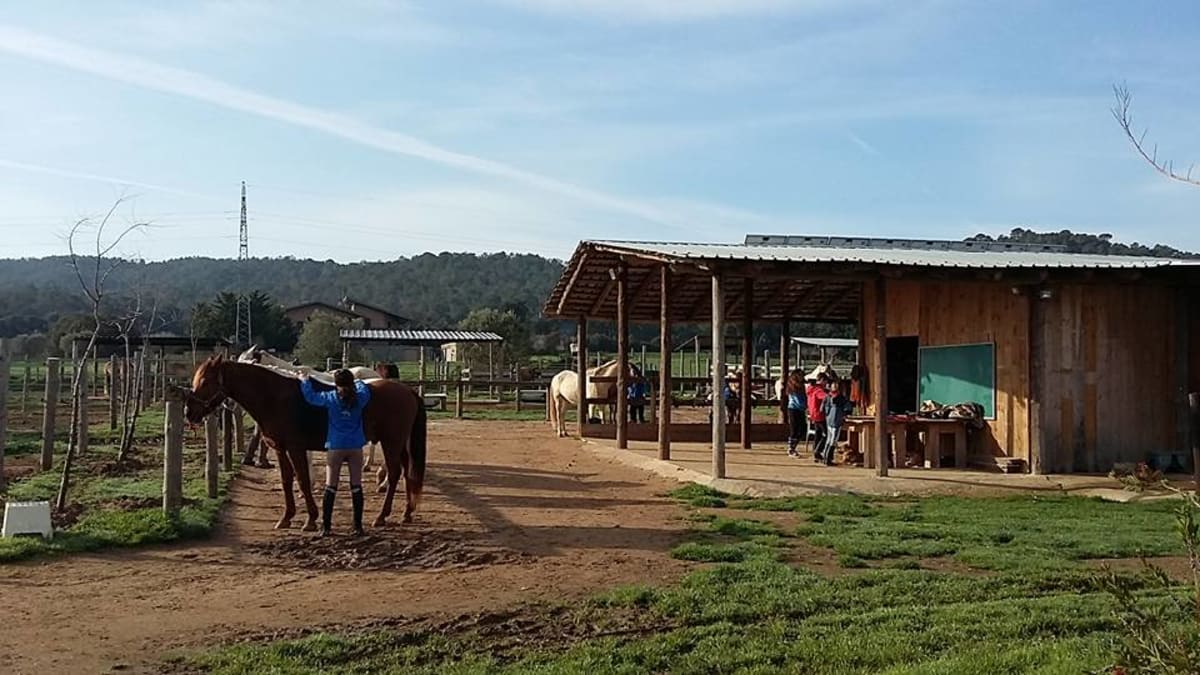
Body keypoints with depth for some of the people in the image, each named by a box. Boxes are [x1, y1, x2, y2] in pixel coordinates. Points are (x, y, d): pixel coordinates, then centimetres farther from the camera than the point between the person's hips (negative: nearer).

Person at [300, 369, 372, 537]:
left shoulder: (330, 398, -5)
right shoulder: (360, 398, -1)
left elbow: (310, 397, 7)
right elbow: (366, 391, 21)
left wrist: (304, 381, 23)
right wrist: (358, 382, 38)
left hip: (335, 447, -1)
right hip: (355, 447, 1)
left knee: (330, 487, 3)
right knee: (356, 487, 5)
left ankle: (325, 526, 3)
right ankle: (358, 526, 7)